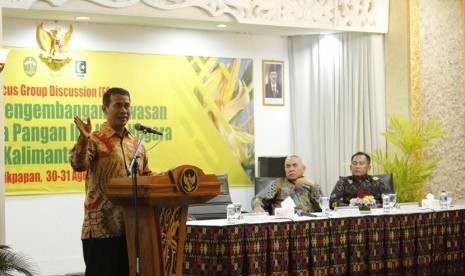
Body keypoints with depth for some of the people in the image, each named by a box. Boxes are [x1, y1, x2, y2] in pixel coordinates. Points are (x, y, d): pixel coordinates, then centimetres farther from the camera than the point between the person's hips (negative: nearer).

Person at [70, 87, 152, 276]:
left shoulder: (136, 144, 16)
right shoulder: (95, 140, -4)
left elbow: (147, 177, 22)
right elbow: (78, 165, -21)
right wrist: (84, 138, -36)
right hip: (102, 227, -6)